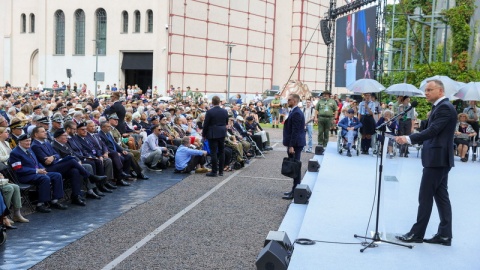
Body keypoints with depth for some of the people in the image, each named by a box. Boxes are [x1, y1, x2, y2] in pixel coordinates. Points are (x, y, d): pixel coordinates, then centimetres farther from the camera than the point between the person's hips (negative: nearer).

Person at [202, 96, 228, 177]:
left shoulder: (209, 112, -14)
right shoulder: (225, 111, 1)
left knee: (214, 153, -2)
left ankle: (214, 171, 0)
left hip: (213, 134, -5)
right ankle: (221, 171, 16)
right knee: (221, 152, 12)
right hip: (222, 134, 5)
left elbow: (206, 124, -10)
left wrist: (204, 134, 1)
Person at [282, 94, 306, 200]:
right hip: (294, 144, 10)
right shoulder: (295, 112, 14)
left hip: (295, 144, -10)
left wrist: (291, 146, -22)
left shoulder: (296, 113, -18)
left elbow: (295, 131, -22)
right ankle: (295, 190, 22)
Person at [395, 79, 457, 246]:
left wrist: (408, 139, -32)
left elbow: (432, 131, -25)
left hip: (437, 159, -10)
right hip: (439, 158, 10)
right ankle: (444, 235, 13)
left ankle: (417, 234, 2)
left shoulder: (445, 107, -15)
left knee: (425, 197, -4)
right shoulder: (440, 107, 17)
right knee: (441, 196, 10)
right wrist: (409, 139, 10)